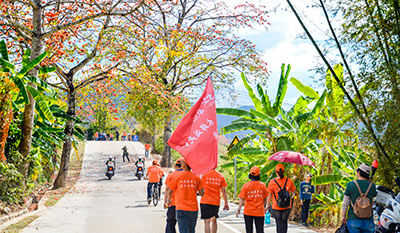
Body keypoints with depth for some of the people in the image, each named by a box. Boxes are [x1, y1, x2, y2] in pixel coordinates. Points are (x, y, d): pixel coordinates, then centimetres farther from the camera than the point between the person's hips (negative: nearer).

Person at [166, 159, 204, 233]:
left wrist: (168, 200, 25)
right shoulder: (196, 177, 0)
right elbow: (201, 193, 1)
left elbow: (170, 191, 5)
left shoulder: (177, 176, -5)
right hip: (194, 209, 3)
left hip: (181, 208, -3)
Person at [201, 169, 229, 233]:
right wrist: (226, 203, 9)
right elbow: (223, 190, 4)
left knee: (207, 221, -5)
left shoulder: (204, 174, -7)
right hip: (216, 202, 4)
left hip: (205, 201, -4)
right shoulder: (221, 176, 2)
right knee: (214, 220, 22)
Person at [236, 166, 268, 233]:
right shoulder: (263, 185, -4)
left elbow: (242, 199, -9)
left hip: (248, 212, -1)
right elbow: (265, 199, 6)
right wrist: (263, 207, 23)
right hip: (259, 212, 1)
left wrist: (238, 209, -2)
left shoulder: (246, 185, -9)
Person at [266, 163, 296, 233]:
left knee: (279, 223, 7)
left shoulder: (272, 182, -11)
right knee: (284, 222, 16)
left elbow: (269, 195, -7)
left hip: (276, 207, -2)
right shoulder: (289, 181, -6)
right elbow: (293, 191, 5)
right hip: (287, 207, 2)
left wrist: (268, 204, 3)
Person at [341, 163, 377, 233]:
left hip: (353, 219, -2)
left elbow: (345, 203, -2)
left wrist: (343, 216, 10)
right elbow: (372, 203, 15)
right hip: (368, 221, 2)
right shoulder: (372, 186, 2)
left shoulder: (350, 184, -4)